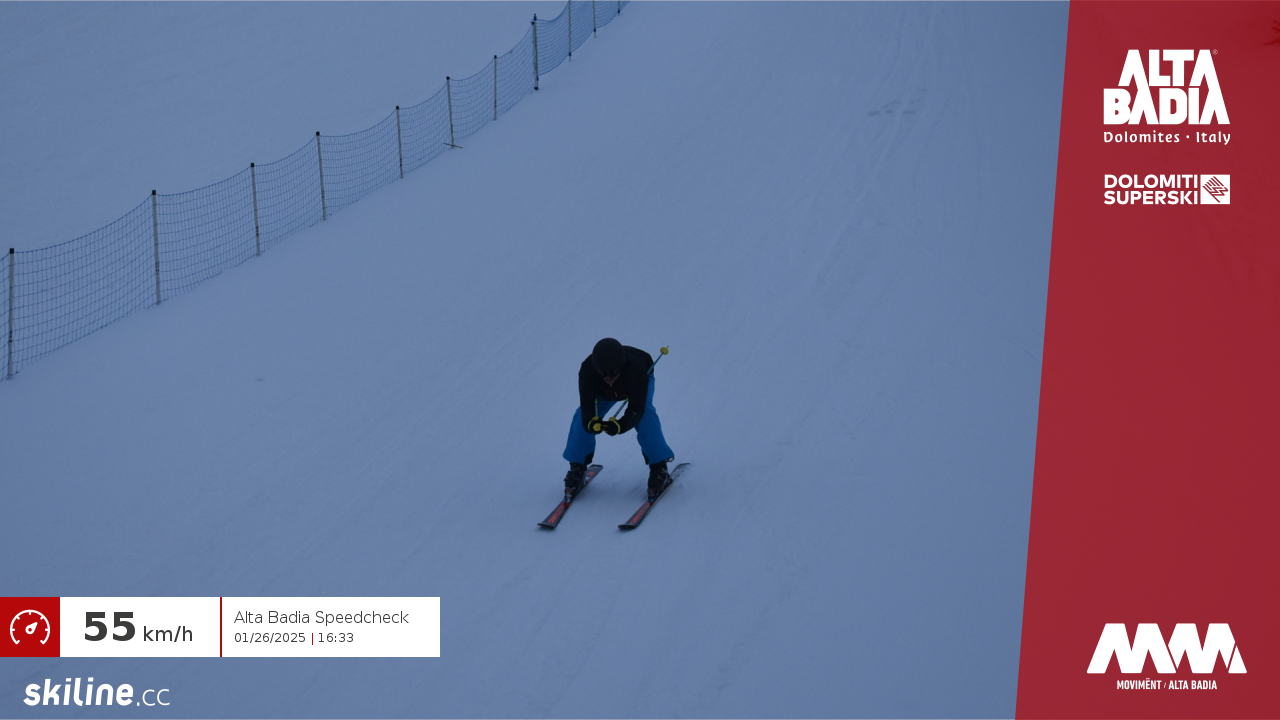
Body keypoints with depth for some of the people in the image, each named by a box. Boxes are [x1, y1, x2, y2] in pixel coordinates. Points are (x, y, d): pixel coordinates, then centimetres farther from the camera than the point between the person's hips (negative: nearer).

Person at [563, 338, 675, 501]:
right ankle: (577, 469, -3)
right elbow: (587, 406, -38)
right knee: (582, 417, -18)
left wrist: (620, 425, -65)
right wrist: (591, 422, -61)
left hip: (636, 386, -2)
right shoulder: (587, 370, -40)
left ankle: (659, 468, -19)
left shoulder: (636, 369, -46)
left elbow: (636, 409, -46)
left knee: (645, 415, -28)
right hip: (602, 391, 2)